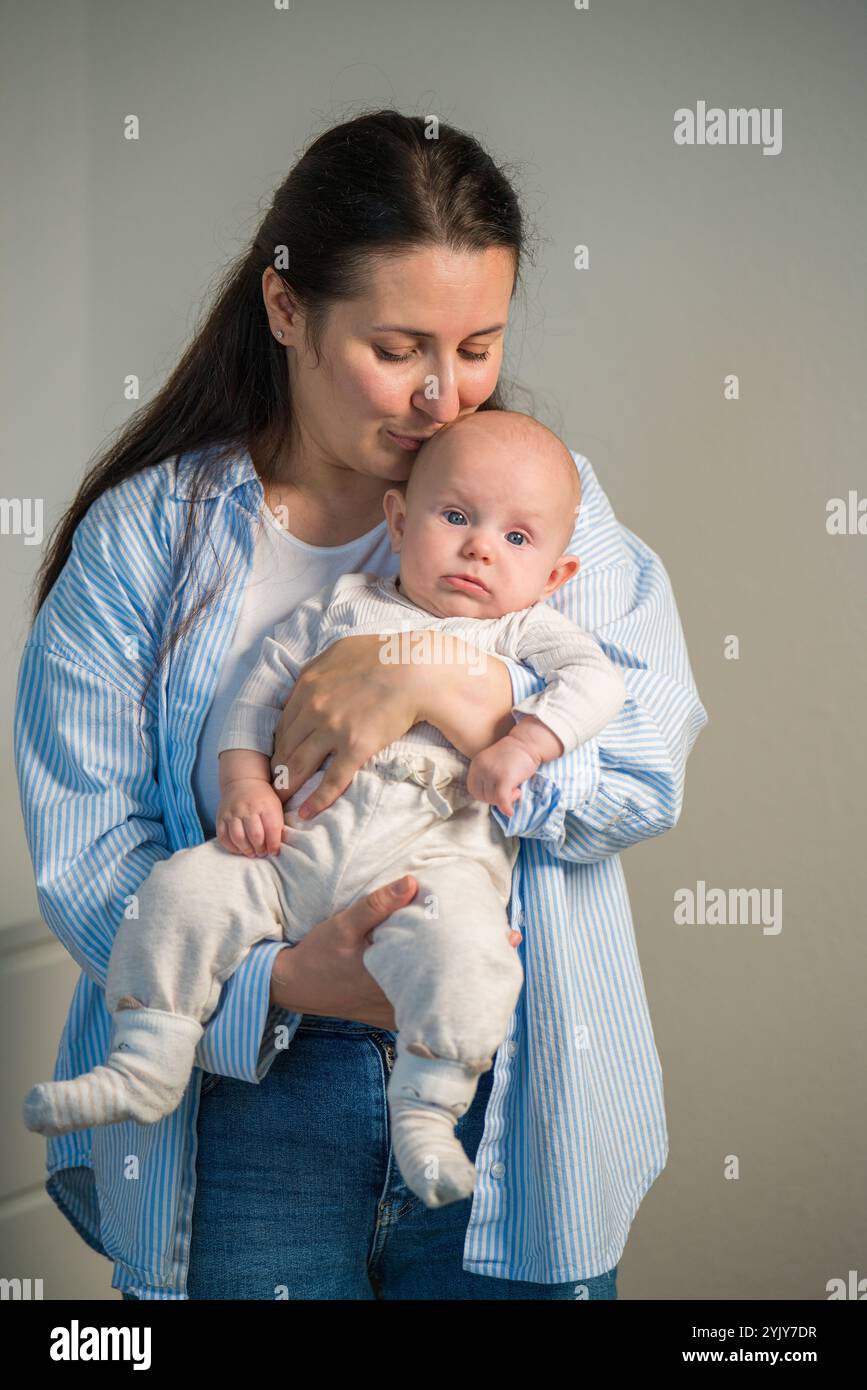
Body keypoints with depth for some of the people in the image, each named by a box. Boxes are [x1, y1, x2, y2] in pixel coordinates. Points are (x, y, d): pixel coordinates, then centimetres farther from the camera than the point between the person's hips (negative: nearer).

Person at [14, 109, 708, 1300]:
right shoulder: (142, 538, -1)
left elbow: (648, 773, -6)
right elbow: (86, 850, -7)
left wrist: (458, 686, -22)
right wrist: (279, 980, -23)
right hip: (247, 1085, -1)